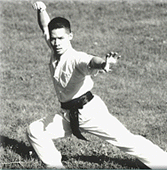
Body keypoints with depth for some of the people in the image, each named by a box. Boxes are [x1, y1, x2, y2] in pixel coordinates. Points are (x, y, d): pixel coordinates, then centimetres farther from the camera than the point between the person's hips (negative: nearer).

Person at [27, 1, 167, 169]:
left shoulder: (76, 58, -24)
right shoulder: (55, 51, -2)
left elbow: (91, 61, -47)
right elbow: (45, 27, 9)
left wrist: (104, 63, -70)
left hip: (90, 111, -7)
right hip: (68, 115, 8)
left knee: (127, 141, -11)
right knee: (35, 131, 4)